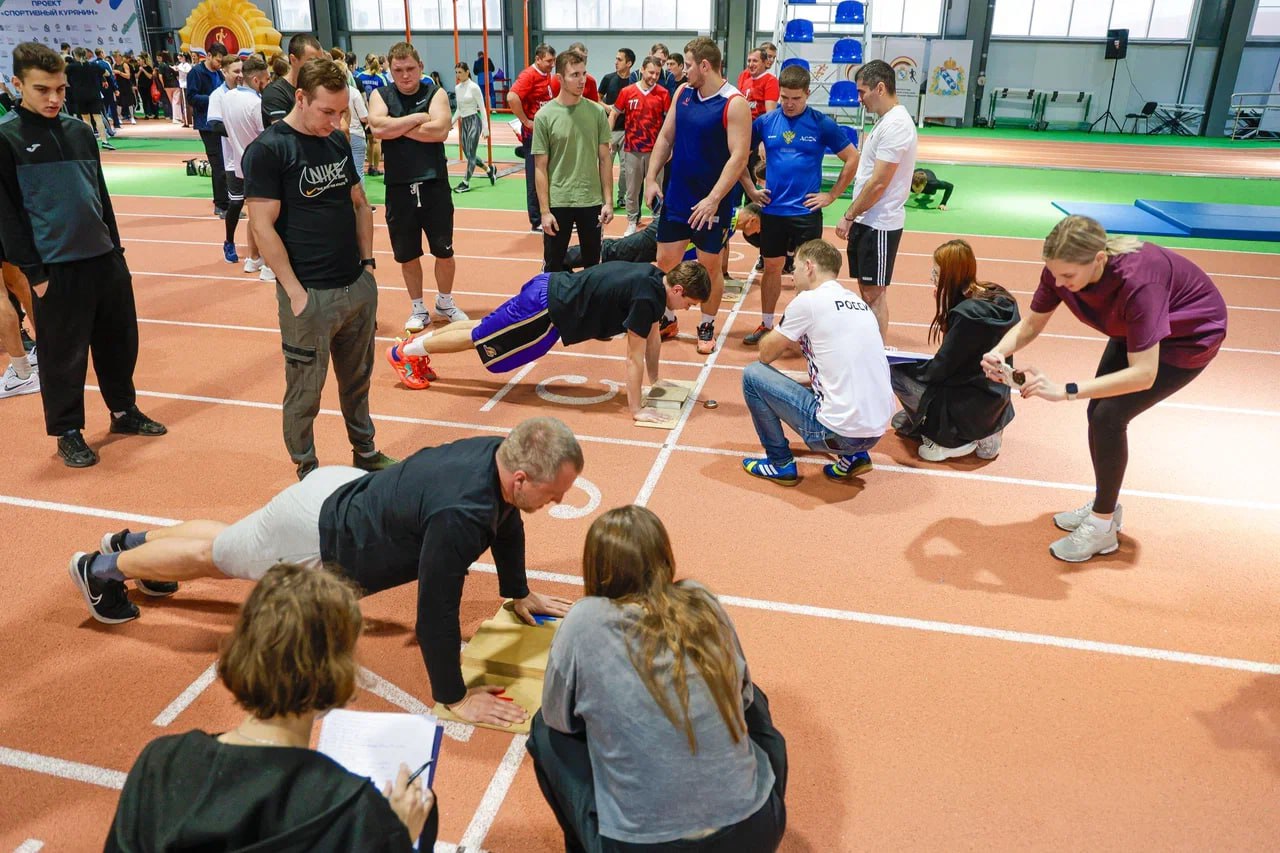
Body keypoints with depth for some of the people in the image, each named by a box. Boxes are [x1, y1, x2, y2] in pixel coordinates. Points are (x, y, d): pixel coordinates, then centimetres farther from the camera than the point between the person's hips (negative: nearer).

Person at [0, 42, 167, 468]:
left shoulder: (79, 130, 8)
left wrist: (115, 248, 14)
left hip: (104, 258, 5)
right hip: (56, 268, -5)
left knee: (120, 339, 14)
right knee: (64, 354, 4)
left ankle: (124, 411, 31)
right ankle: (68, 433, 18)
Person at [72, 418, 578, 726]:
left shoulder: (498, 455, -15)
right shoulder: (460, 515, -42)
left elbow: (507, 524, 6)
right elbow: (435, 609, -35)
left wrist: (520, 594, 16)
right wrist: (454, 698, -23)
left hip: (344, 489, 8)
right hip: (315, 535, -7)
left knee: (228, 547, 32)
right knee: (210, 558, 20)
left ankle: (133, 541, 56)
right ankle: (100, 568, 45)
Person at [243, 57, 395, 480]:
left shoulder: (338, 141, 9)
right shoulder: (266, 150, -11)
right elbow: (263, 227, -14)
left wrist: (367, 262, 10)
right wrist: (295, 292, -16)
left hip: (359, 287, 6)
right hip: (310, 296, -6)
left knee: (357, 378, 19)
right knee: (305, 391, 6)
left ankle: (365, 451, 35)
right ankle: (307, 471, 21)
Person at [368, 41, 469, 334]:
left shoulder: (436, 93, -1)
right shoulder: (380, 96, 3)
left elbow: (440, 131, -18)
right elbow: (379, 128, -16)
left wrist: (397, 128, -13)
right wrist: (417, 118, -13)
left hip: (434, 184, -1)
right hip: (399, 187, 1)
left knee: (444, 251, 8)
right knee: (408, 255, 11)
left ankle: (445, 303, 30)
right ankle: (417, 308, 27)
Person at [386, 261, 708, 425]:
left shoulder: (655, 279, 2)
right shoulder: (647, 297, -26)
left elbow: (652, 334, 14)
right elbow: (635, 356, -24)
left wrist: (655, 381, 18)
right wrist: (636, 409, -19)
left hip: (550, 287, 8)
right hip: (547, 309, -8)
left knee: (482, 328, 22)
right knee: (478, 338, 7)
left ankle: (416, 343, 37)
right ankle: (404, 352, 22)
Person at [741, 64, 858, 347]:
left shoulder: (822, 124, -5)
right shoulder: (765, 122, 1)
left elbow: (852, 159, 0)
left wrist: (832, 195, -3)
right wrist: (751, 190, 6)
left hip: (807, 211, -2)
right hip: (772, 209, 2)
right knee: (772, 267, 11)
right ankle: (766, 325, 24)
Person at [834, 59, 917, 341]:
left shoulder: (895, 125, -18)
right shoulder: (886, 120, 13)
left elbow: (878, 183, -22)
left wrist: (849, 216, -13)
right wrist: (854, 217, 14)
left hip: (879, 225, -9)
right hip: (867, 221, 9)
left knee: (874, 292, -3)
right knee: (865, 287, 15)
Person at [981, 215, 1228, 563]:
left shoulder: (1136, 280, -42)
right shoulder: (1062, 268, -25)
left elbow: (1144, 374, -42)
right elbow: (1030, 325, -12)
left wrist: (1065, 391, -47)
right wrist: (998, 352, -33)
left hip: (1190, 335, -6)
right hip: (1137, 328, 7)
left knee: (1108, 416, -15)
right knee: (1099, 411, 4)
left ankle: (1102, 526, 2)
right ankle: (1105, 505, 28)